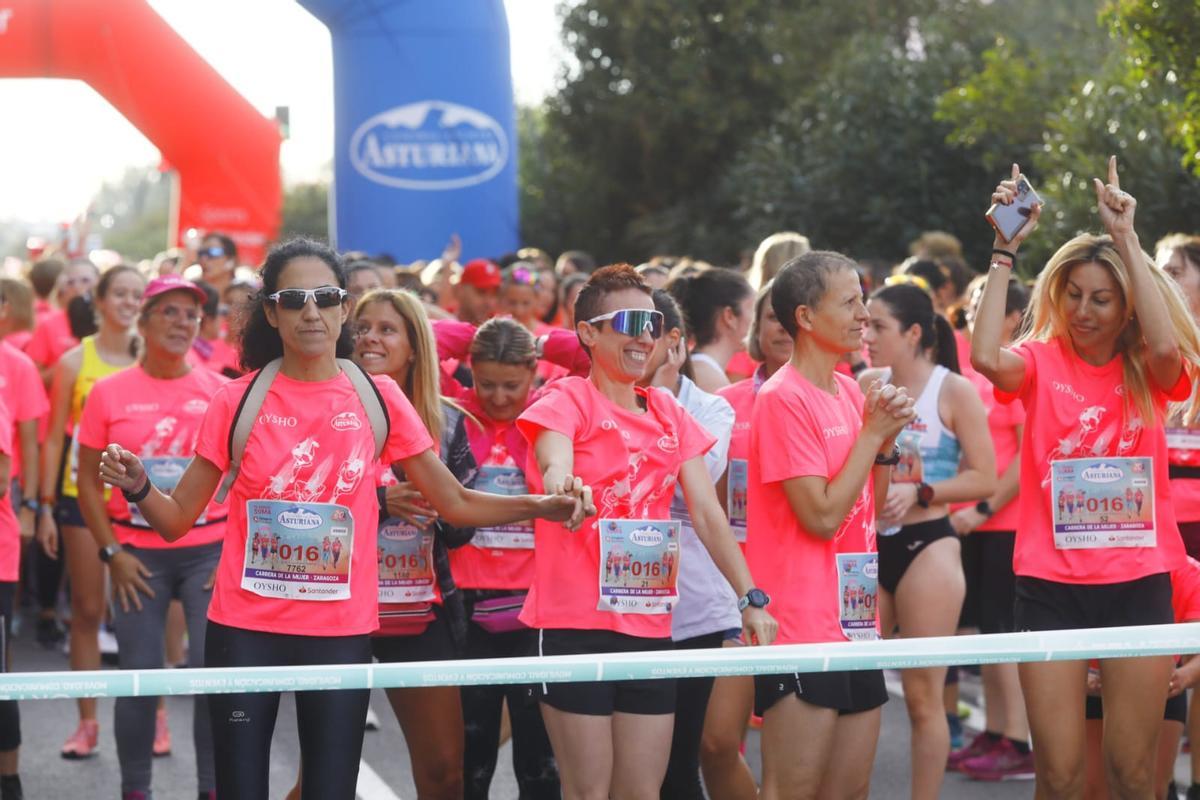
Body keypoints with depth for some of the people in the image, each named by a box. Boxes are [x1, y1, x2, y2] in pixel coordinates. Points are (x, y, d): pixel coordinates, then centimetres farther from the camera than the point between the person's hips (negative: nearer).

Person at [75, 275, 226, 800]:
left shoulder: (222, 392, 1)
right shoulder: (109, 393, 1)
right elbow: (89, 482, 5)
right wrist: (112, 553, -2)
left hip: (209, 551, 0)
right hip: (138, 554, 0)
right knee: (139, 677, 1)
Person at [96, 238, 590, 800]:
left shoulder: (378, 398, 1)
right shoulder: (236, 401, -2)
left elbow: (455, 502, 6)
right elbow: (177, 518, 2)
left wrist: (543, 505, -8)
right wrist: (138, 487, -19)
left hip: (342, 631, 1)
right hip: (244, 628, 0)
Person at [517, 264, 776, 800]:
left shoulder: (669, 415, 13)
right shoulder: (567, 401, -3)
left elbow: (708, 513, 9)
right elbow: (554, 465, -25)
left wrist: (750, 598, -1)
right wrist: (562, 487, -50)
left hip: (651, 626, 5)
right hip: (577, 624, -5)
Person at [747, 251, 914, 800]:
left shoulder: (850, 391, 12)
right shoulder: (783, 399, -13)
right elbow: (822, 516, -18)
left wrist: (885, 439, 1)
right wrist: (872, 431, -12)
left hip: (855, 624, 8)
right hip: (802, 629, -8)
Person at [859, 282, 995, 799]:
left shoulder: (954, 391, -6)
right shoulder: (867, 384, 6)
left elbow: (984, 479, -9)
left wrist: (918, 492, -18)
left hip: (926, 547, -4)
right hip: (869, 544, 5)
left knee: (923, 696, 0)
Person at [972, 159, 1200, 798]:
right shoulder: (1042, 361, 1)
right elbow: (986, 358, -21)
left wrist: (1127, 238, -21)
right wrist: (1006, 248, -19)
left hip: (1137, 583, 1)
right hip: (1050, 584, -1)